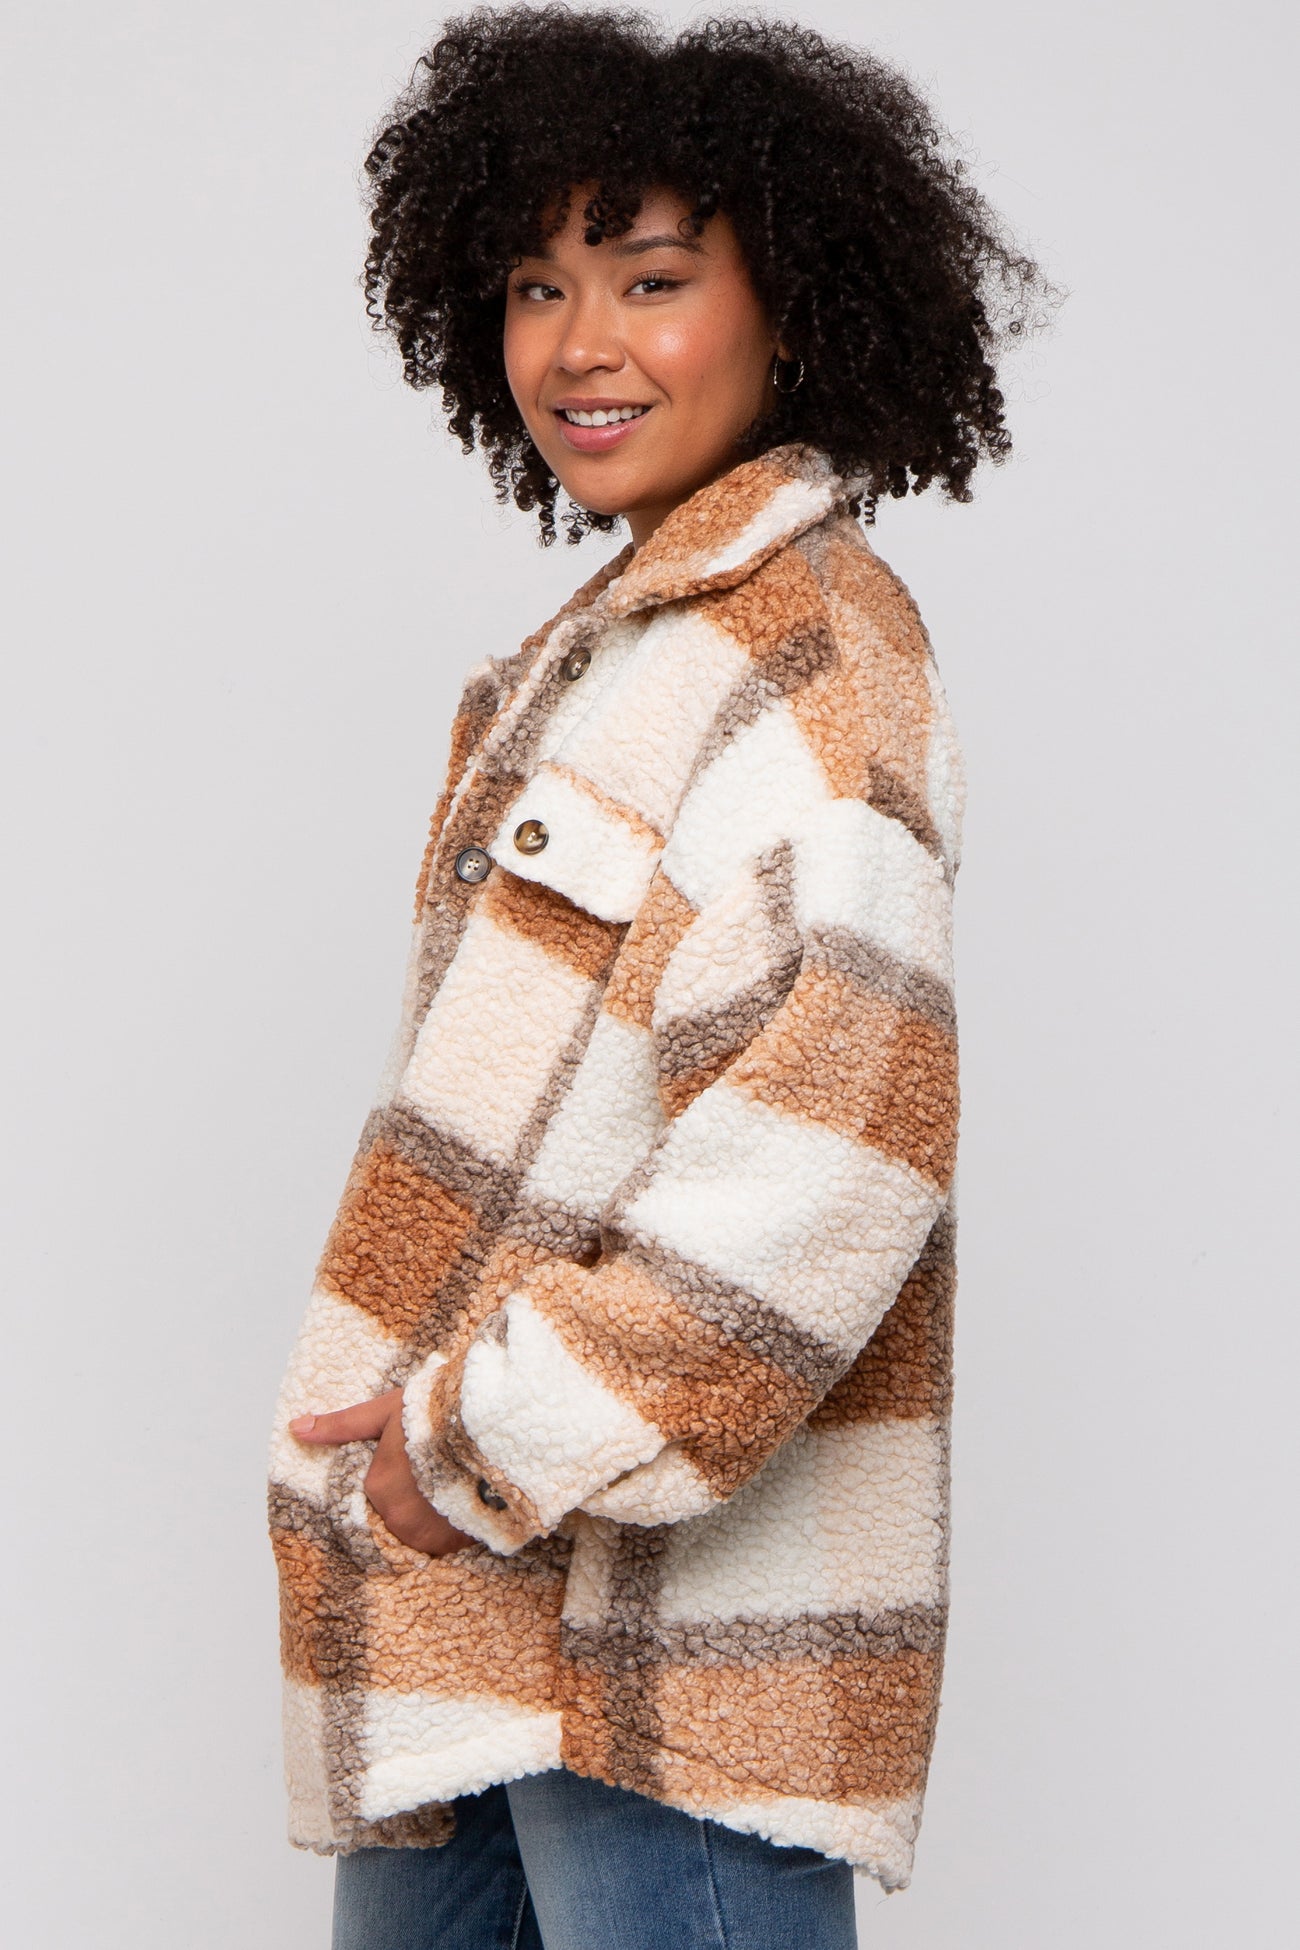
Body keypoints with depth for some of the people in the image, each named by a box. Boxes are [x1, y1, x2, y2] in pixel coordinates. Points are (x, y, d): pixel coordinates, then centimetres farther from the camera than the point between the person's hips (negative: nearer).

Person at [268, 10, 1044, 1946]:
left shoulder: (804, 644, -13)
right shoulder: (624, 638, 16)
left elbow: (830, 1146, -24)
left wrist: (506, 1435, -18)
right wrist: (435, 1410, 12)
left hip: (673, 1611, -9)